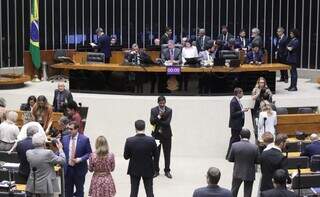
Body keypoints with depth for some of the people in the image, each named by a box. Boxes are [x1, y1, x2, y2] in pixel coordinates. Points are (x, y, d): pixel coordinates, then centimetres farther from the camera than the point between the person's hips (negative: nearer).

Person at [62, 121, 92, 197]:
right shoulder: (65, 138, 2)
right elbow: (62, 152, 10)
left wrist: (80, 159, -19)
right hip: (68, 168, 3)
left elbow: (89, 153, -5)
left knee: (79, 191, 10)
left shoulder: (84, 139, -8)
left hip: (79, 169, -3)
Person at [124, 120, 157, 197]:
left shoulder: (129, 141, -18)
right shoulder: (151, 140, -19)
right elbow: (155, 155, -7)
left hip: (134, 170, 0)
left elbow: (126, 156, -8)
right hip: (148, 170, 0)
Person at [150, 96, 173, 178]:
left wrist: (157, 122, -14)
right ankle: (156, 171, 16)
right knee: (156, 153, 5)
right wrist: (159, 116, -26)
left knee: (167, 154, 5)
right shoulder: (153, 110, -1)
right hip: (156, 134, 0)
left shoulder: (169, 110, -4)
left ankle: (167, 171, 14)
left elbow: (167, 122, -15)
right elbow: (152, 121, -12)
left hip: (166, 134, 0)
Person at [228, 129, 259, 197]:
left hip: (238, 173, 1)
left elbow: (230, 159, -6)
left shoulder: (234, 145, -15)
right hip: (250, 174, -1)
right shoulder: (255, 147, -17)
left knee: (234, 191, 21)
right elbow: (257, 161, -8)